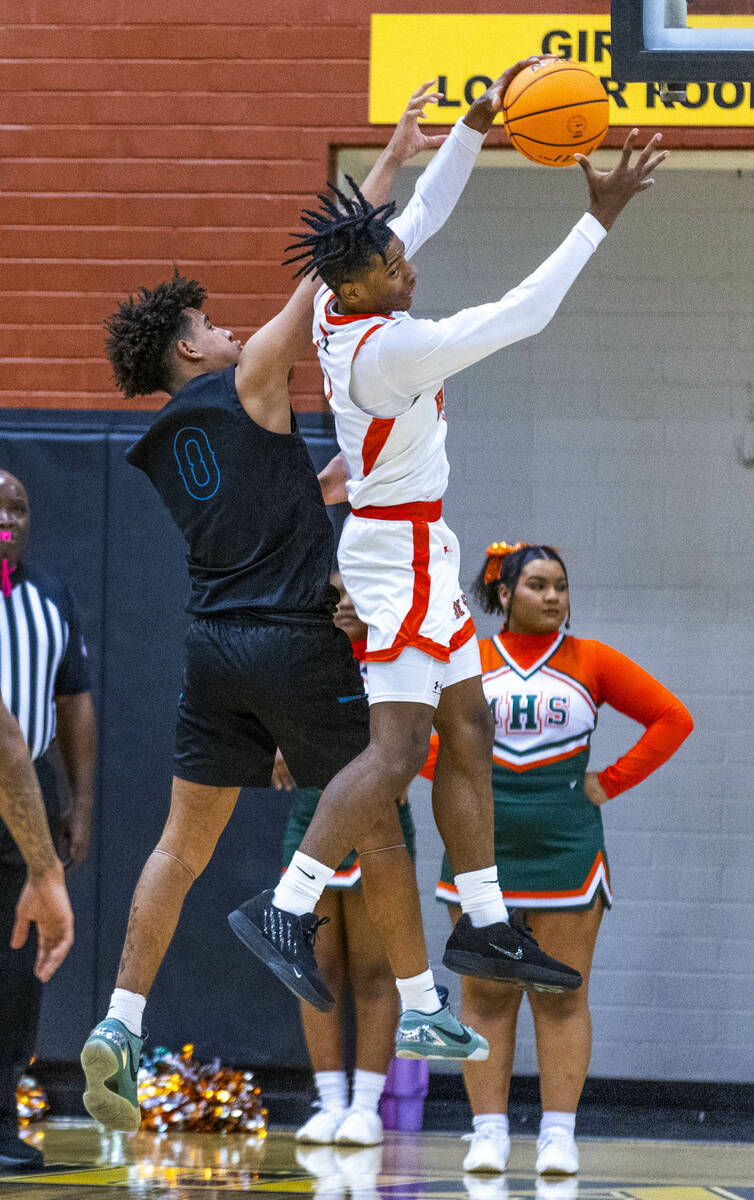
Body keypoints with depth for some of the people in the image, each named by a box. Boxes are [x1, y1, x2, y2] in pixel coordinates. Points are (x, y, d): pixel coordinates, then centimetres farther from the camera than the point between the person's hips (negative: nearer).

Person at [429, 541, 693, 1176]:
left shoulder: (593, 662, 4)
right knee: (486, 996, 0)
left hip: (566, 847, -1)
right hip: (483, 844, 1)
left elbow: (672, 719, 7)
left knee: (562, 998, -2)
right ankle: (489, 1132, 2)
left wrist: (610, 782, 1)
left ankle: (559, 1136, -1)